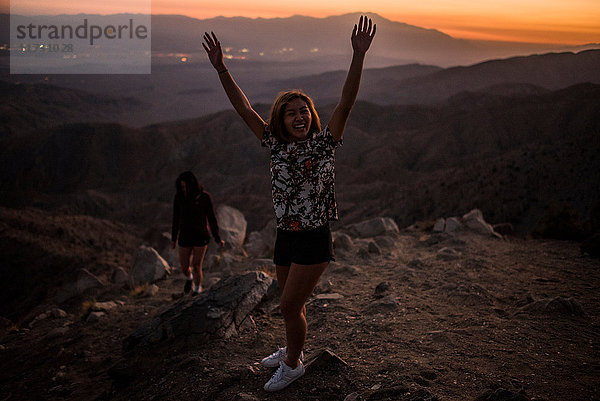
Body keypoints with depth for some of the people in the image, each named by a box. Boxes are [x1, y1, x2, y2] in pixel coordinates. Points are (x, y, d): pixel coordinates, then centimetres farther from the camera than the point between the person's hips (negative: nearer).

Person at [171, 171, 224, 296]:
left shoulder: (204, 197, -13)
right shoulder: (179, 197, -6)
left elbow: (211, 218, -5)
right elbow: (176, 218, 4)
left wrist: (217, 238, -5)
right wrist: (174, 238, 9)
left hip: (201, 236, -2)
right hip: (185, 236, 3)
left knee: (196, 267, -3)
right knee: (184, 267, 8)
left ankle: (197, 290, 23)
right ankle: (189, 278, 45)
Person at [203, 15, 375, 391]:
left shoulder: (324, 142, -6)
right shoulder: (276, 145, 3)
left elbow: (346, 104, -18)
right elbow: (245, 109, 2)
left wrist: (359, 56, -28)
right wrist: (221, 68, -5)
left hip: (315, 240, -5)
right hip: (285, 236, 5)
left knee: (290, 306, -1)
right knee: (292, 304, 20)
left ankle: (292, 365, 22)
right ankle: (292, 350, 44)